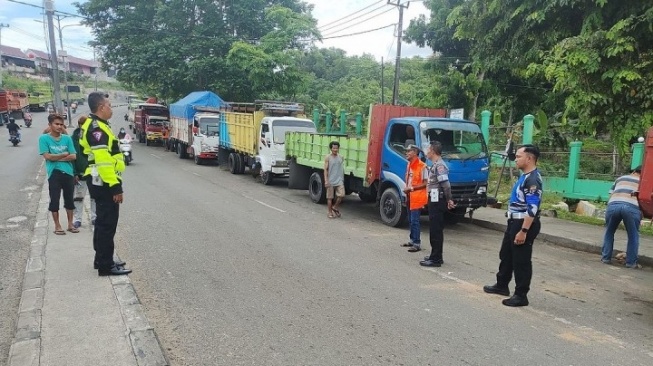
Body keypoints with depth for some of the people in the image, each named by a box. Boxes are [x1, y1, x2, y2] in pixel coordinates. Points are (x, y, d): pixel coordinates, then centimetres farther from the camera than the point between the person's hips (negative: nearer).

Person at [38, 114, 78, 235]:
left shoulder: (67, 138, 4)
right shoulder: (44, 138, -3)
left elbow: (73, 156, -2)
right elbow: (47, 156, -11)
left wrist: (56, 158, -10)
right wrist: (64, 154, -5)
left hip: (68, 173, 3)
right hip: (54, 174, -3)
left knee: (69, 199, 11)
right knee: (54, 200, 4)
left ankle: (70, 224, 24)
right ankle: (57, 226, 16)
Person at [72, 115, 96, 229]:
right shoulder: (74, 138, -3)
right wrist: (74, 173, -10)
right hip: (80, 173, -1)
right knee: (78, 197, 7)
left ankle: (95, 217, 18)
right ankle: (77, 219, 14)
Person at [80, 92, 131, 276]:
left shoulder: (95, 125, 17)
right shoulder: (97, 127, -17)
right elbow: (103, 160, -25)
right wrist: (115, 186, -25)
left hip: (101, 182, 11)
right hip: (104, 183, -11)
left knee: (103, 222, 17)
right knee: (107, 223, -5)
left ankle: (102, 259, 28)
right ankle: (106, 265, 3)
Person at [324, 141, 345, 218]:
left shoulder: (341, 157, 8)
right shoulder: (328, 158, -2)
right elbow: (325, 169, -5)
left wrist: (342, 180, 16)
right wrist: (326, 181, -13)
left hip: (339, 181, 3)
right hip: (330, 181, -3)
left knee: (341, 195, -11)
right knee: (330, 197, 4)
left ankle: (335, 207, 13)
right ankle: (330, 212, 16)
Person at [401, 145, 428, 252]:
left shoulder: (422, 166, -15)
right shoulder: (409, 165, 12)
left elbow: (425, 183, -17)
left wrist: (412, 188, -19)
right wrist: (406, 189, 5)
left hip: (417, 197, -9)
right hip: (410, 197, 9)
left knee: (415, 221, -8)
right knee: (411, 220, 16)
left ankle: (417, 244, -3)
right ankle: (412, 240, 27)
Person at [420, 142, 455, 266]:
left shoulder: (439, 165, -17)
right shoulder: (435, 164, 15)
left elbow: (446, 185, -23)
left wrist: (449, 200, -15)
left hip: (437, 201, -10)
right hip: (435, 201, 10)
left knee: (436, 230, -6)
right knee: (436, 230, 15)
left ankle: (435, 259, -1)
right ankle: (436, 256, 25)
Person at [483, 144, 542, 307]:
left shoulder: (533, 179, -21)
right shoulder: (524, 176, 12)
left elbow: (532, 209, -26)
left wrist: (523, 231, -27)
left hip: (524, 224, -10)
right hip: (514, 222, 10)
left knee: (521, 261, 0)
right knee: (506, 255, 20)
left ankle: (521, 296, 12)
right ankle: (502, 285, 35)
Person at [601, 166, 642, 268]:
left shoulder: (620, 178, 31)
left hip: (613, 205, 2)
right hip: (632, 207, -2)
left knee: (609, 232, 22)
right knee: (633, 236, 18)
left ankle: (606, 258, 24)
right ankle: (631, 262, 20)